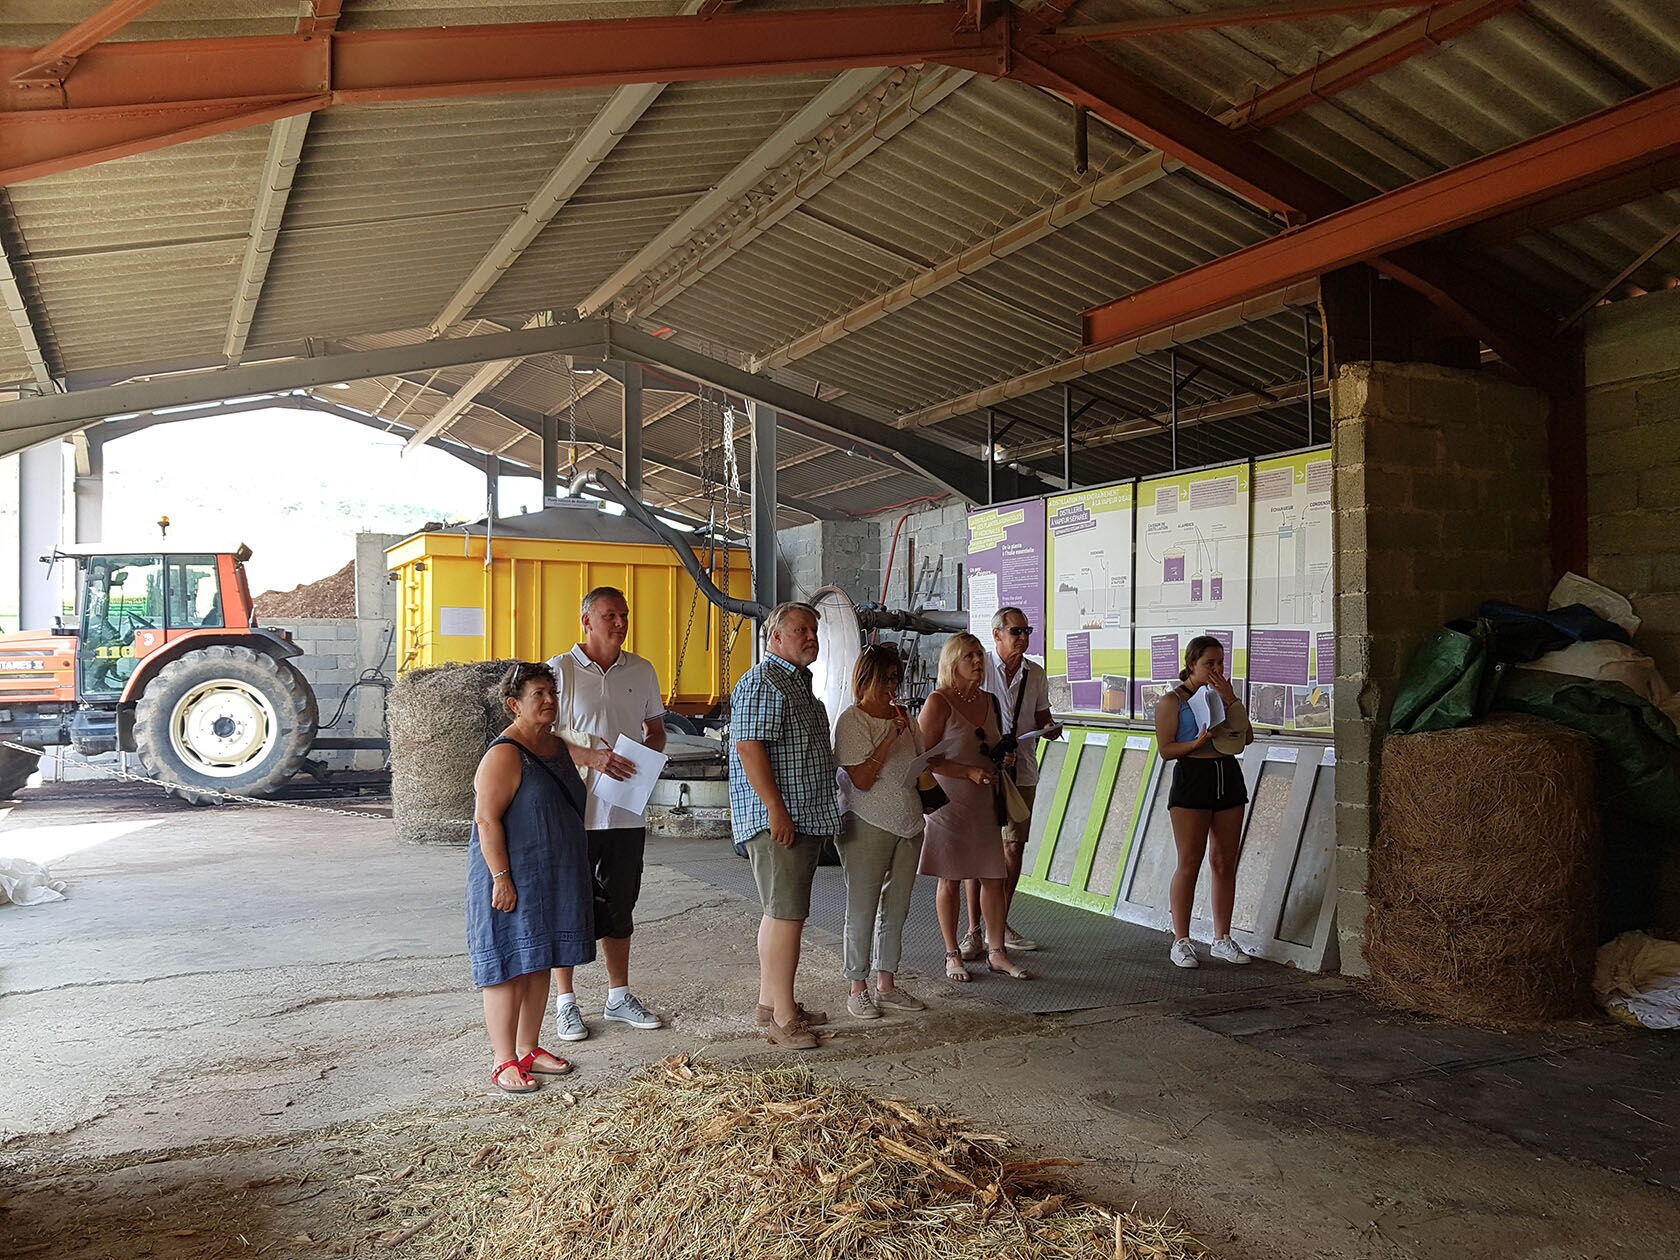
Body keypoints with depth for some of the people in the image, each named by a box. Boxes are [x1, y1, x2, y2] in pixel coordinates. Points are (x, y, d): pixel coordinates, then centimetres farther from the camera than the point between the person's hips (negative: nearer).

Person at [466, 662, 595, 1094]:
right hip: (512, 880, -8)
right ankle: (503, 1062, 6)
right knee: (510, 965, -3)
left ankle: (528, 1048, 25)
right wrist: (501, 877, -22)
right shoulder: (504, 755, -16)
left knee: (540, 963, 13)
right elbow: (487, 820, -20)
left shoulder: (556, 746, 11)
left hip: (553, 879, 8)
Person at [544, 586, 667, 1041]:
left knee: (619, 906, 14)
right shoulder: (560, 670, -4)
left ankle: (619, 998, 26)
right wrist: (592, 757, -21)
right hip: (574, 810, -4)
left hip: (627, 811, 4)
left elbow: (656, 728, 18)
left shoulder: (641, 670, 9)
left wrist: (648, 752, -4)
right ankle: (565, 1003, 16)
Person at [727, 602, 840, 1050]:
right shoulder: (763, 682, -12)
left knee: (782, 911, 15)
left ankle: (770, 1003, 24)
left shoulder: (798, 682, 21)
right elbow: (749, 746, -21)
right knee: (787, 914, -9)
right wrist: (776, 808, -23)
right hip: (778, 821, -10)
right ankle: (784, 1018, -4)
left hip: (807, 818, 10)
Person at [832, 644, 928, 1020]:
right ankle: (858, 989, 12)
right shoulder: (852, 720, -9)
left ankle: (886, 985, 22)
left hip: (908, 823, 7)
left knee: (896, 908, 11)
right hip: (867, 824, -7)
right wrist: (890, 738, -21)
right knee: (862, 910, 0)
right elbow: (862, 780, -17)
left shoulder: (901, 716, 11)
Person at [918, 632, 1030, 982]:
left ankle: (996, 953, 15)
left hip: (985, 800, 6)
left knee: (994, 878, 5)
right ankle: (953, 956, 14)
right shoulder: (939, 702, -9)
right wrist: (969, 772, -19)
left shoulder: (990, 701, 12)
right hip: (949, 800, -6)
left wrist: (1003, 759, 3)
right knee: (950, 880, 3)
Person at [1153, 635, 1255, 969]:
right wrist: (1197, 742, -23)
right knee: (1189, 863, -5)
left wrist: (1231, 700, -5)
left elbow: (1246, 737, 3)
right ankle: (1181, 941, 3)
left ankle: (1222, 939, 15)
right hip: (1192, 779, -5)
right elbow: (1166, 750, -8)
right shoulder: (1171, 701, -3)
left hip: (1228, 777, 5)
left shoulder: (1222, 694, 13)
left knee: (1225, 863, 6)